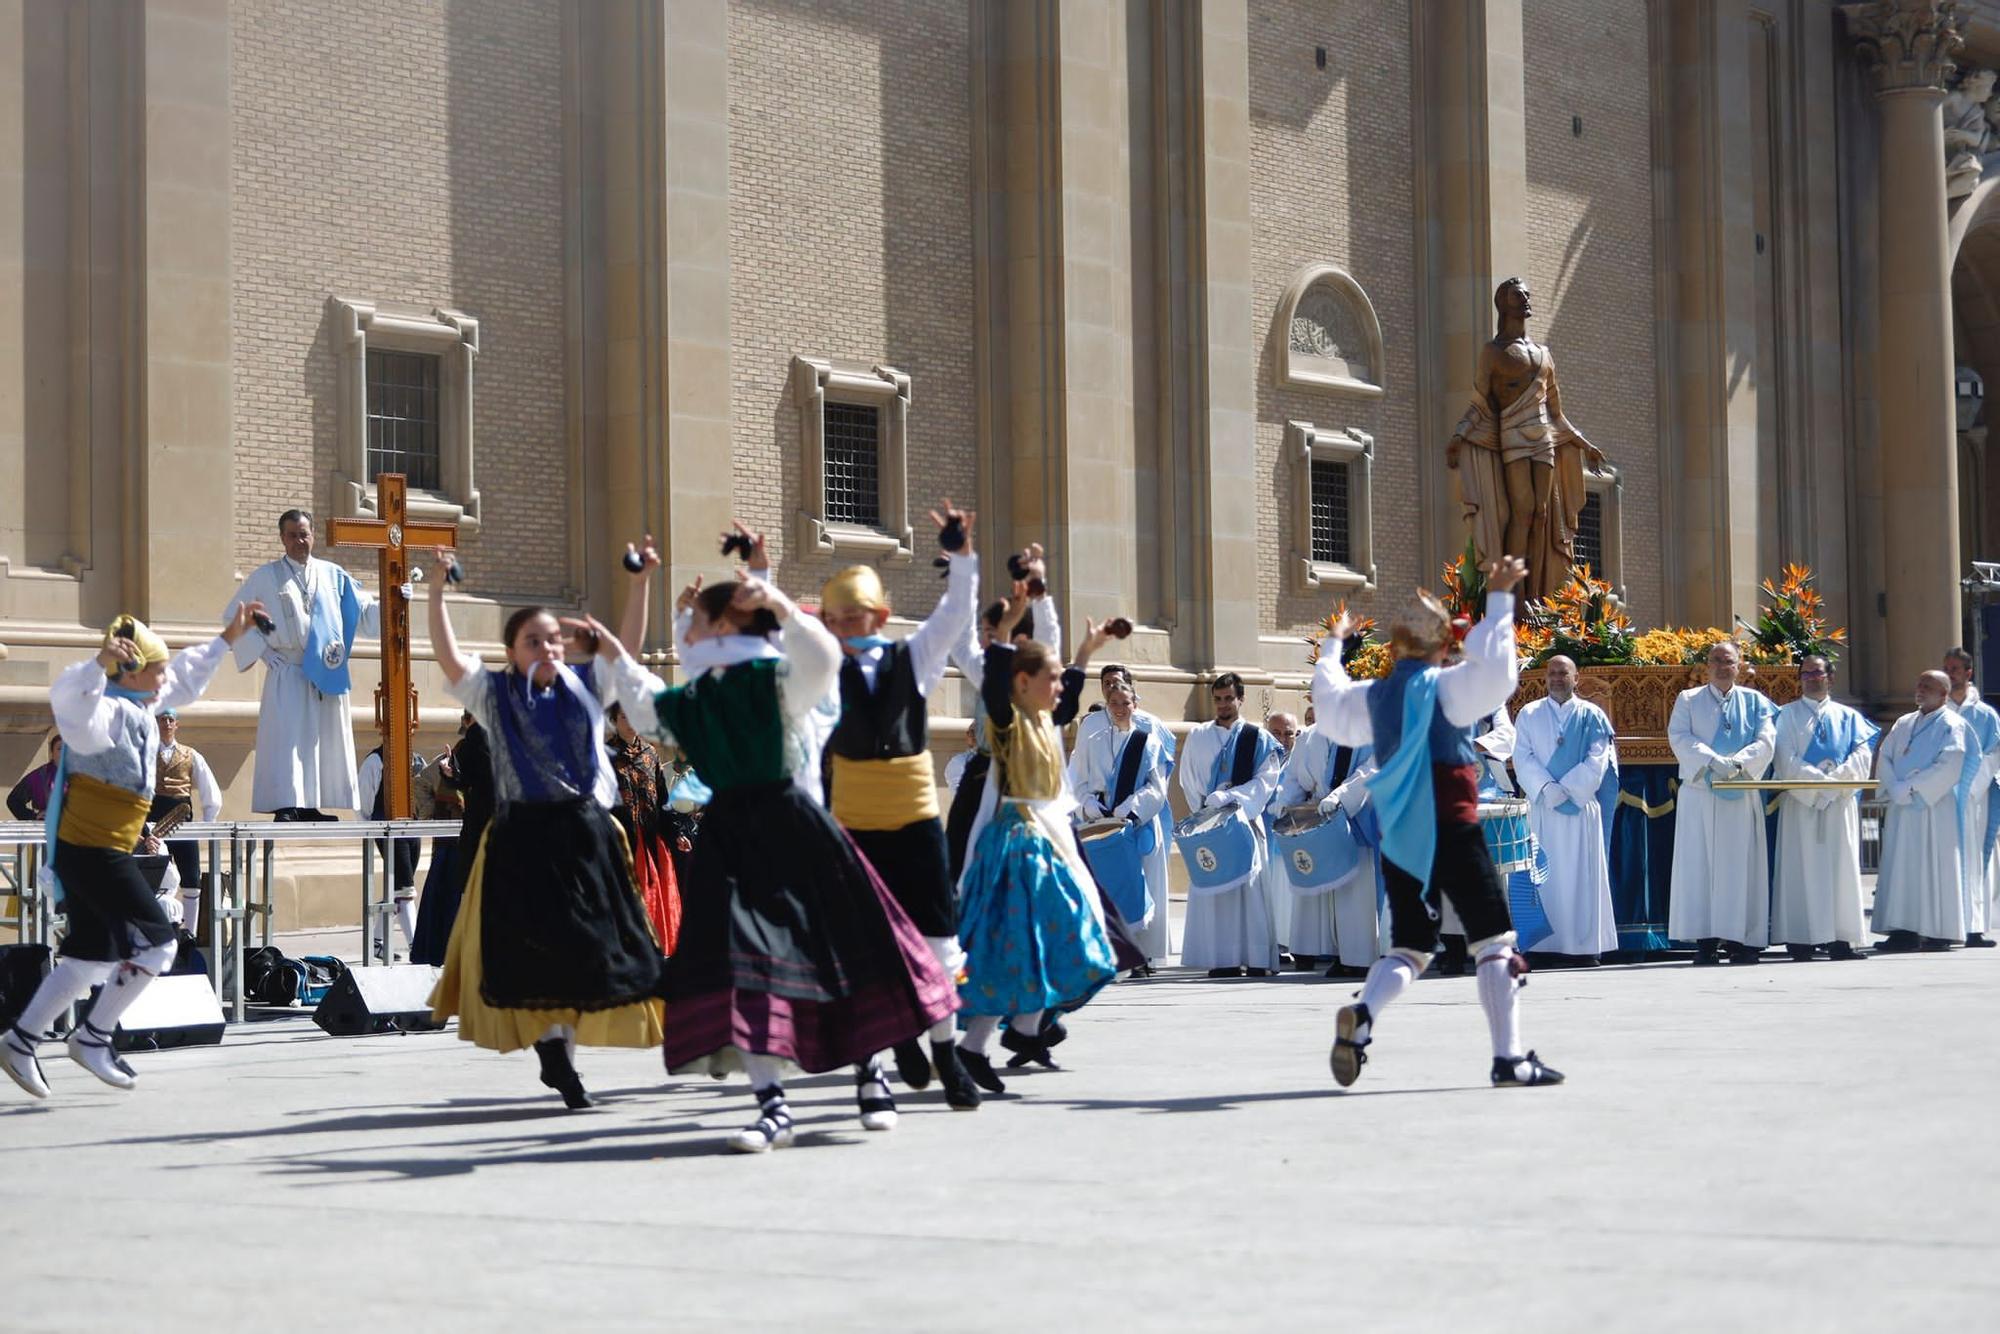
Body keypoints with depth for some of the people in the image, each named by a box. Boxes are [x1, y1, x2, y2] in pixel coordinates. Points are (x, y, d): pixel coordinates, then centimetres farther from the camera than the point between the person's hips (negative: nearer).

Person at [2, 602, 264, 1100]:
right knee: (156, 943, -6)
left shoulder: (138, 704, 11)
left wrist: (226, 639, 33)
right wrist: (100, 662, -59)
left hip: (94, 853, 10)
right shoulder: (105, 710, -18)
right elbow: (67, 697, -42)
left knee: (93, 957, 15)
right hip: (92, 852, -10)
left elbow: (185, 679, 29)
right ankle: (93, 1037, 3)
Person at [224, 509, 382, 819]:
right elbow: (234, 615, 8)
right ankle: (286, 805, -14)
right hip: (287, 674, -3)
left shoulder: (333, 575, 12)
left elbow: (365, 611, 13)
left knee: (322, 740, 2)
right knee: (286, 738, -11)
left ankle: (310, 805, 8)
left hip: (327, 675, 3)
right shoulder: (266, 577, 5)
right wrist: (261, 650, -1)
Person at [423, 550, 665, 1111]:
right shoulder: (495, 696, 5)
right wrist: (436, 592, -17)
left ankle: (561, 1056, 14)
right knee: (536, 951, -7)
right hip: (524, 838, -3)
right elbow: (448, 657, -7)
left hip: (585, 831, 3)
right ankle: (555, 1055, 2)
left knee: (589, 950, 4)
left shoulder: (585, 689, 13)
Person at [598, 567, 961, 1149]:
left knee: (840, 950, 4)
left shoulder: (777, 676, -6)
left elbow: (823, 657, -26)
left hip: (790, 829, -5)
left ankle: (871, 1078, 23)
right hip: (728, 835, 5)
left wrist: (780, 606, -35)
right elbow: (646, 709, 32)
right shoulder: (689, 701, 13)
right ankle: (772, 1105, -6)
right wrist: (615, 658, 29)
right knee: (740, 964, -6)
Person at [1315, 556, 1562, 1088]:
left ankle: (1361, 1015, -16)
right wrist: (1499, 599, -15)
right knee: (1494, 942, 0)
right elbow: (1495, 670, -22)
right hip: (1451, 830, -6)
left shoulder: (1372, 696, 11)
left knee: (1408, 947, 13)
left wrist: (1334, 644, 45)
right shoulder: (1445, 685, -5)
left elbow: (1328, 702, 31)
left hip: (1398, 838, 6)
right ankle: (1510, 1059, -6)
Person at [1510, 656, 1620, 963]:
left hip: (1581, 805, -1)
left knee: (1583, 874, -3)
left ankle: (1587, 946, -2)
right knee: (1544, 875, -2)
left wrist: (1568, 789, -11)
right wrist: (1546, 787, -13)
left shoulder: (1591, 716, 8)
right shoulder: (1529, 715, 11)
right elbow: (1522, 757, 2)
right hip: (1542, 808, 1)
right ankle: (1543, 946, -2)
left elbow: (1597, 760, -1)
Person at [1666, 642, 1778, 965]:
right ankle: (1705, 940, -6)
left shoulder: (1755, 702, 12)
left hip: (1742, 796, 1)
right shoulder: (1689, 700, 11)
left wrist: (1737, 763, -18)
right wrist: (1712, 761, -20)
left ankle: (1740, 938, -1)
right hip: (1698, 795, -1)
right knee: (1699, 864, -5)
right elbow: (1679, 737, -4)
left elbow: (1766, 741, 0)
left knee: (1740, 865, -2)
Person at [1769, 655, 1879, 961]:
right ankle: (1801, 939, -9)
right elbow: (1786, 761, -3)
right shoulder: (1788, 715, 8)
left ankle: (1840, 939, -1)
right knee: (1803, 867, -7)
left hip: (1840, 802, 3)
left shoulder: (1848, 716, 15)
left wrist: (1836, 776, -14)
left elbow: (1863, 757, 3)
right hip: (1800, 802, -2)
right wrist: (1818, 779, -14)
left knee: (1841, 868, -1)